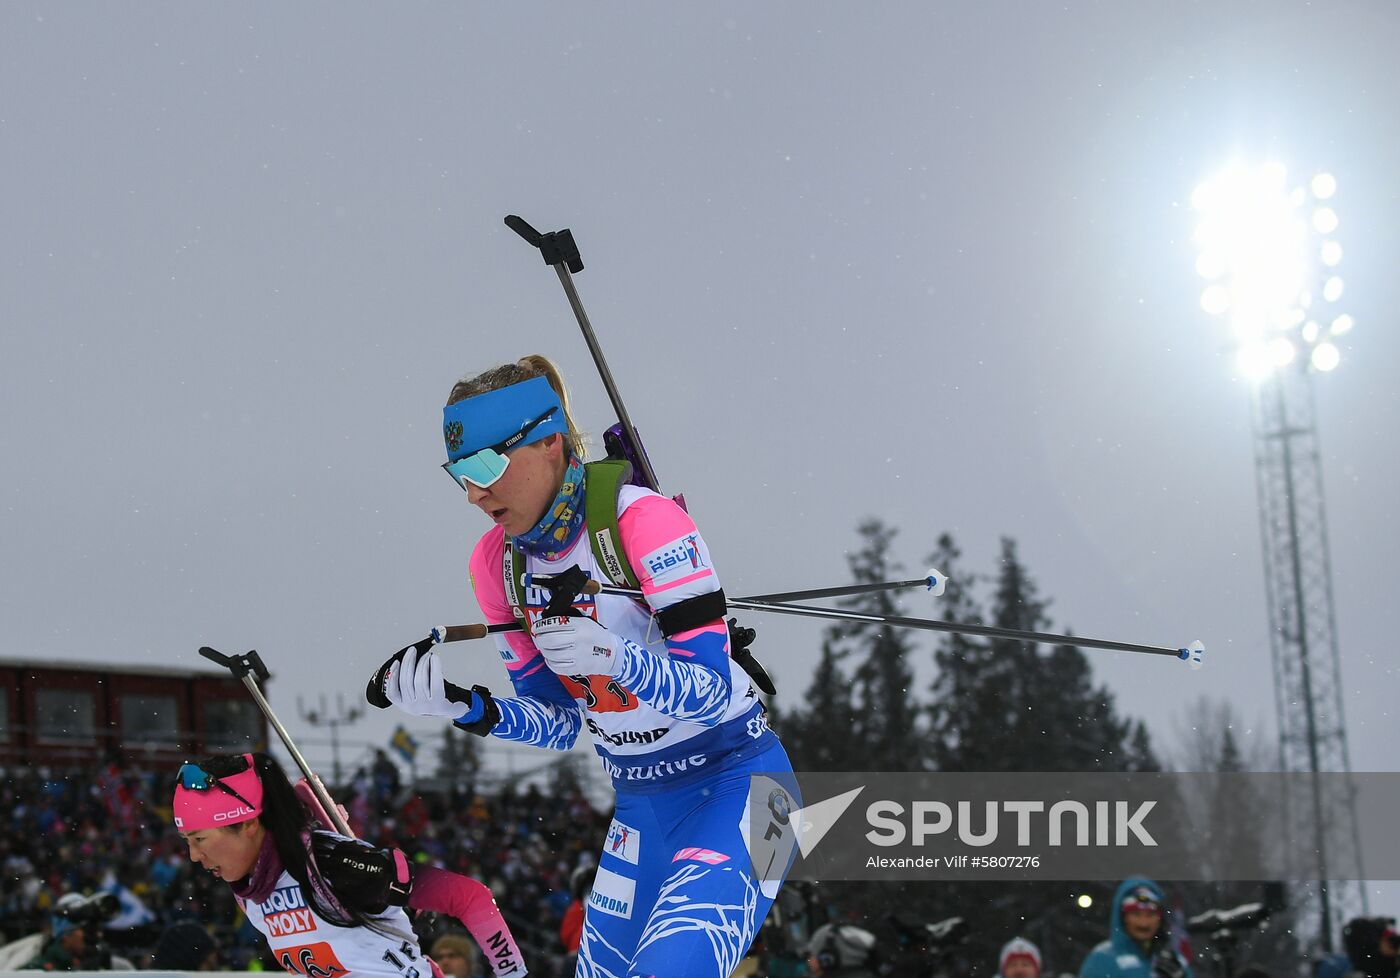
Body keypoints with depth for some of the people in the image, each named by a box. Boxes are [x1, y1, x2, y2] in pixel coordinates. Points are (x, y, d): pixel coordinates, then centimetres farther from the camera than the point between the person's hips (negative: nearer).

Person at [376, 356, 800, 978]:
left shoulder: (642, 520, -19)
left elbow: (713, 689, -22)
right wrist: (466, 709, -13)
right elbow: (559, 722, 5)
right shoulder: (497, 562, 1)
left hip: (732, 786, -7)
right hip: (639, 805, 8)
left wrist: (618, 659, -40)